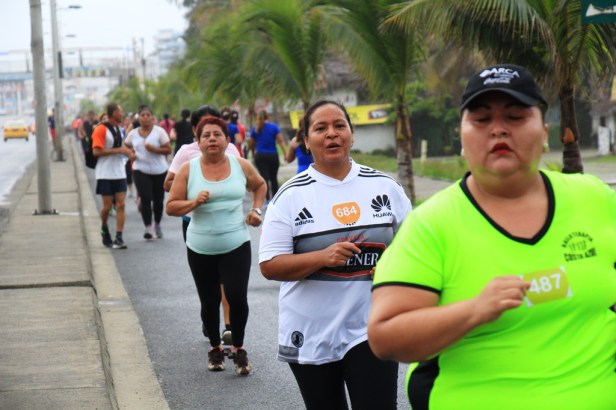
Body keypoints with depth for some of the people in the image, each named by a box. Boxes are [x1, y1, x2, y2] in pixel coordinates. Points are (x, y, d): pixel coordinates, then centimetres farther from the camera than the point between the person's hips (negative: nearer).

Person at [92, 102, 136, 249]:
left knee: (121, 204, -4)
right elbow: (96, 151, -18)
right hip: (105, 174, -6)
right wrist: (118, 150, -19)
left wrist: (127, 151, 9)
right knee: (107, 206, 0)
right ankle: (104, 229, 29)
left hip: (119, 173, 6)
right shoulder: (101, 129, -11)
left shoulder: (118, 129, 14)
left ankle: (119, 238, -4)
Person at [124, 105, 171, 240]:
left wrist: (155, 149, -21)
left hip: (159, 170, 0)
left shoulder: (159, 131, -5)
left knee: (158, 199, 8)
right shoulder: (133, 134, 5)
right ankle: (148, 228, -13)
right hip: (141, 170, 1)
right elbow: (125, 146, 22)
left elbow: (168, 149, -7)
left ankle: (157, 225, 29)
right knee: (145, 198, -14)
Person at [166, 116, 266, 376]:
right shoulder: (188, 170, -4)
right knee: (209, 301, 10)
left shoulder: (241, 166, 0)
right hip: (200, 249, 1)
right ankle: (215, 348, 32)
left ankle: (239, 349, 9)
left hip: (236, 245, 0)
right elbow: (171, 207, -2)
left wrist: (256, 210, 5)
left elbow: (260, 185, 20)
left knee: (237, 296, -12)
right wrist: (194, 202, -19)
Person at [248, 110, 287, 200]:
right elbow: (281, 141, -9)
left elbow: (251, 145, 6)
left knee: (265, 178, -3)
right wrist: (285, 154, -12)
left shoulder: (255, 129, 3)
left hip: (260, 156, -1)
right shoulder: (274, 127, 1)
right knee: (274, 178, 14)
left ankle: (268, 199, -16)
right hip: (273, 156, 1)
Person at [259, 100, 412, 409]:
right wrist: (323, 257, -23)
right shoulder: (290, 195, -4)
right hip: (311, 335, 0)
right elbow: (269, 266, -9)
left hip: (370, 329, 0)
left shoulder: (384, 186, 3)